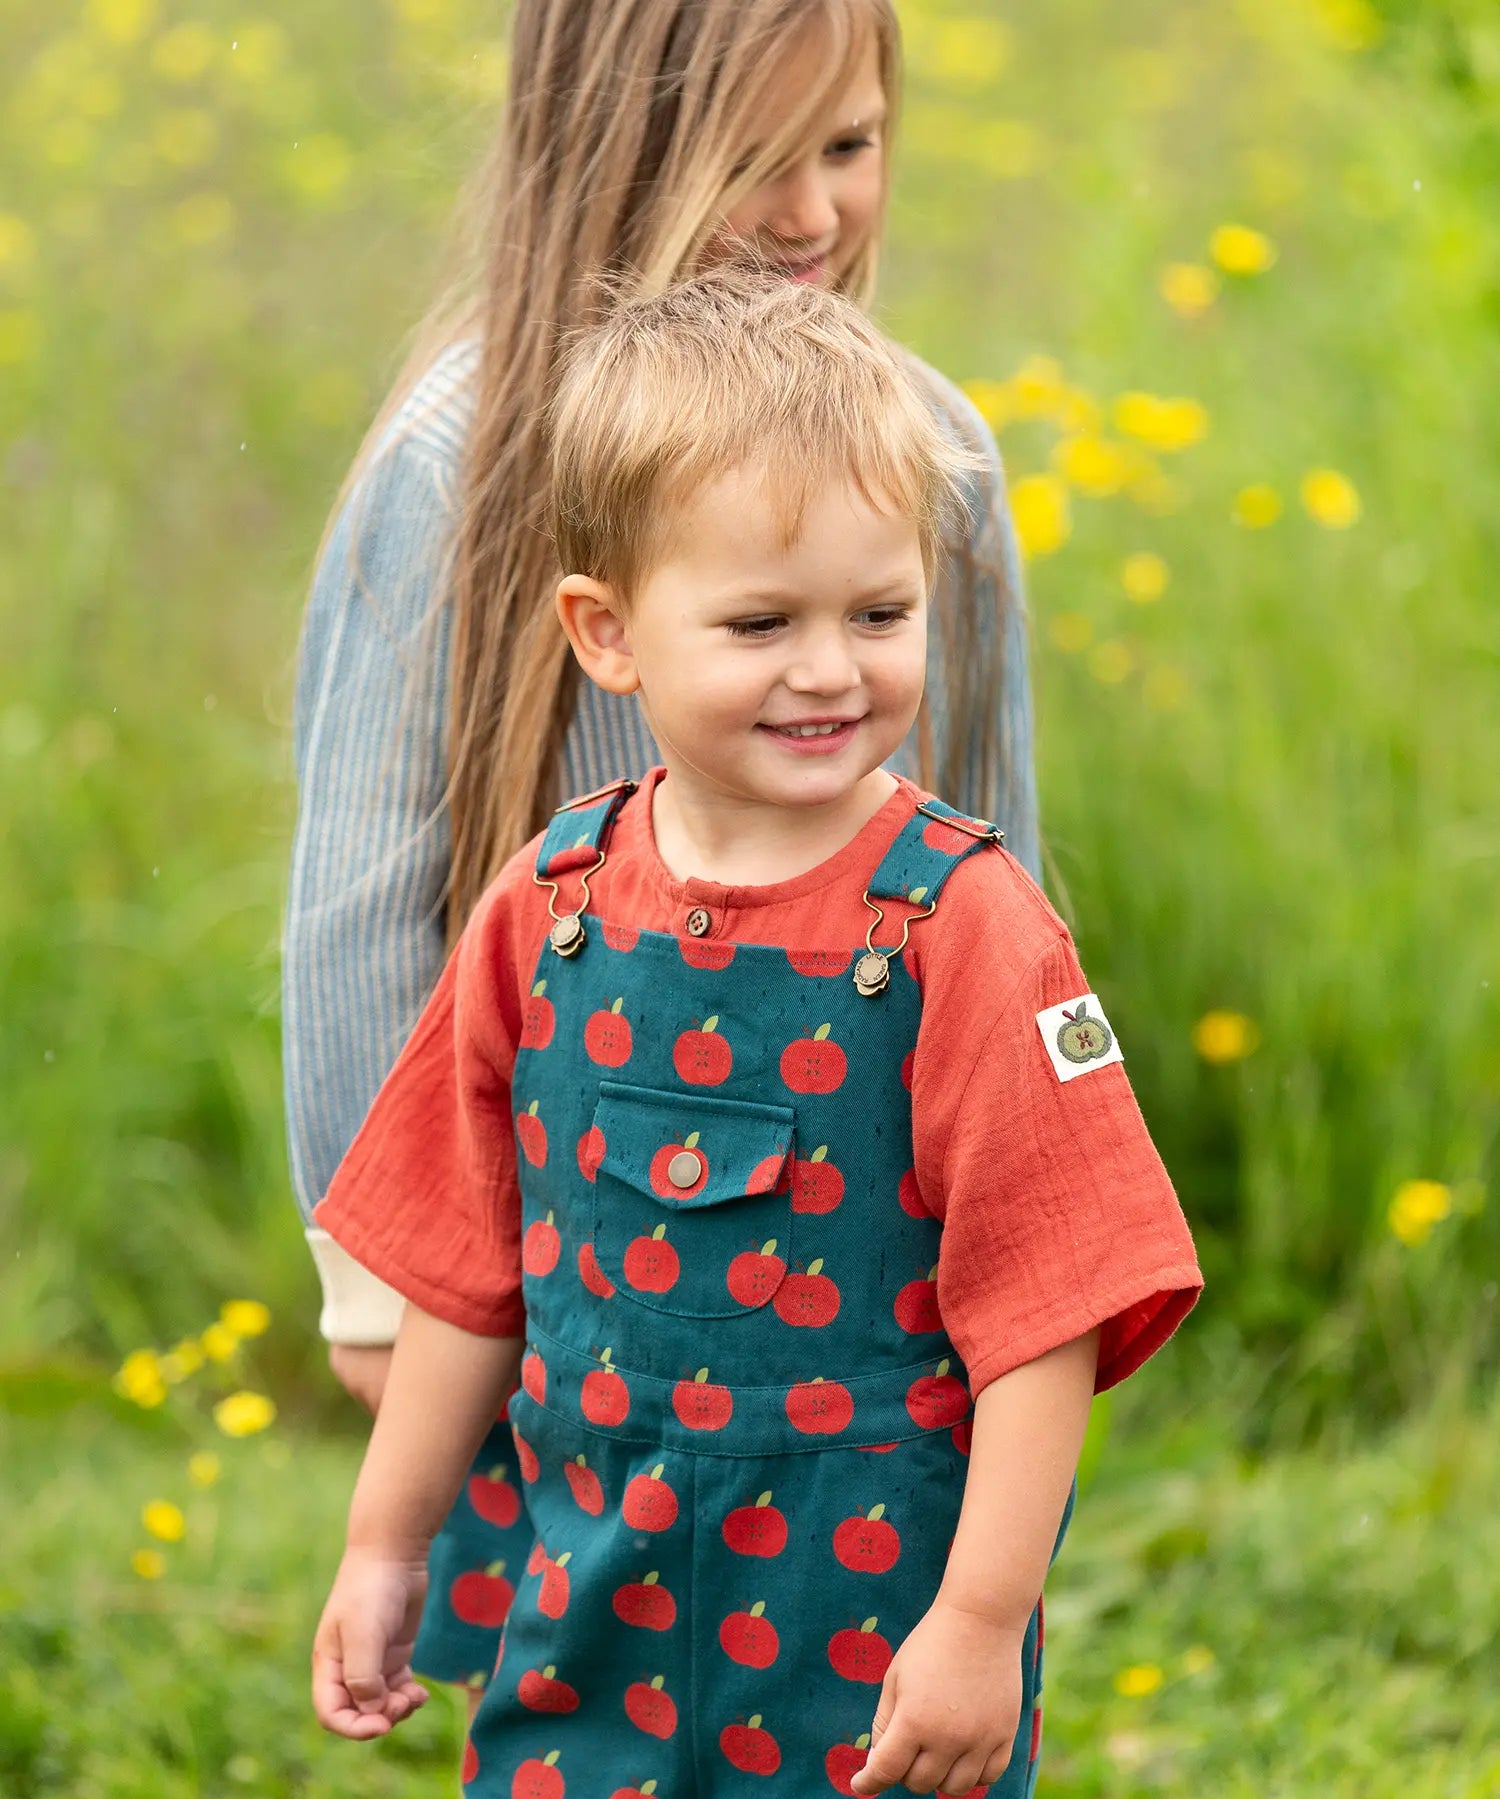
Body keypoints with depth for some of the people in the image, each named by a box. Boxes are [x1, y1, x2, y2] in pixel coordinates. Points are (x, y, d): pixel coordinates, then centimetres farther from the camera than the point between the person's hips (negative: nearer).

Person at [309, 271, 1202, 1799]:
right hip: (599, 1620, 4)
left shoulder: (962, 929, -13)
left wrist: (982, 1620, -15)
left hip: (878, 1630, -3)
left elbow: (1043, 1310, -13)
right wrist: (385, 1544, 15)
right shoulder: (548, 912, 0)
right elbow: (473, 1272, 10)